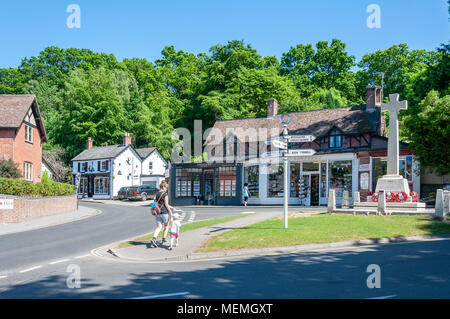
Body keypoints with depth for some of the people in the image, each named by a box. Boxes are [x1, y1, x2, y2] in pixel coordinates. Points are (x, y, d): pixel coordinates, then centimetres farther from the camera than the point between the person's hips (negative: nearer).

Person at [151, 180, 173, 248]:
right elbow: (166, 205, -14)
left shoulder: (156, 194, 9)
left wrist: (170, 207, 26)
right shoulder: (165, 194, -12)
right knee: (166, 226, 17)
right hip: (164, 212, -5)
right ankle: (164, 238, 20)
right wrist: (170, 212, -2)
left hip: (157, 213, 5)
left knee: (159, 227, 3)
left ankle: (154, 239, -16)